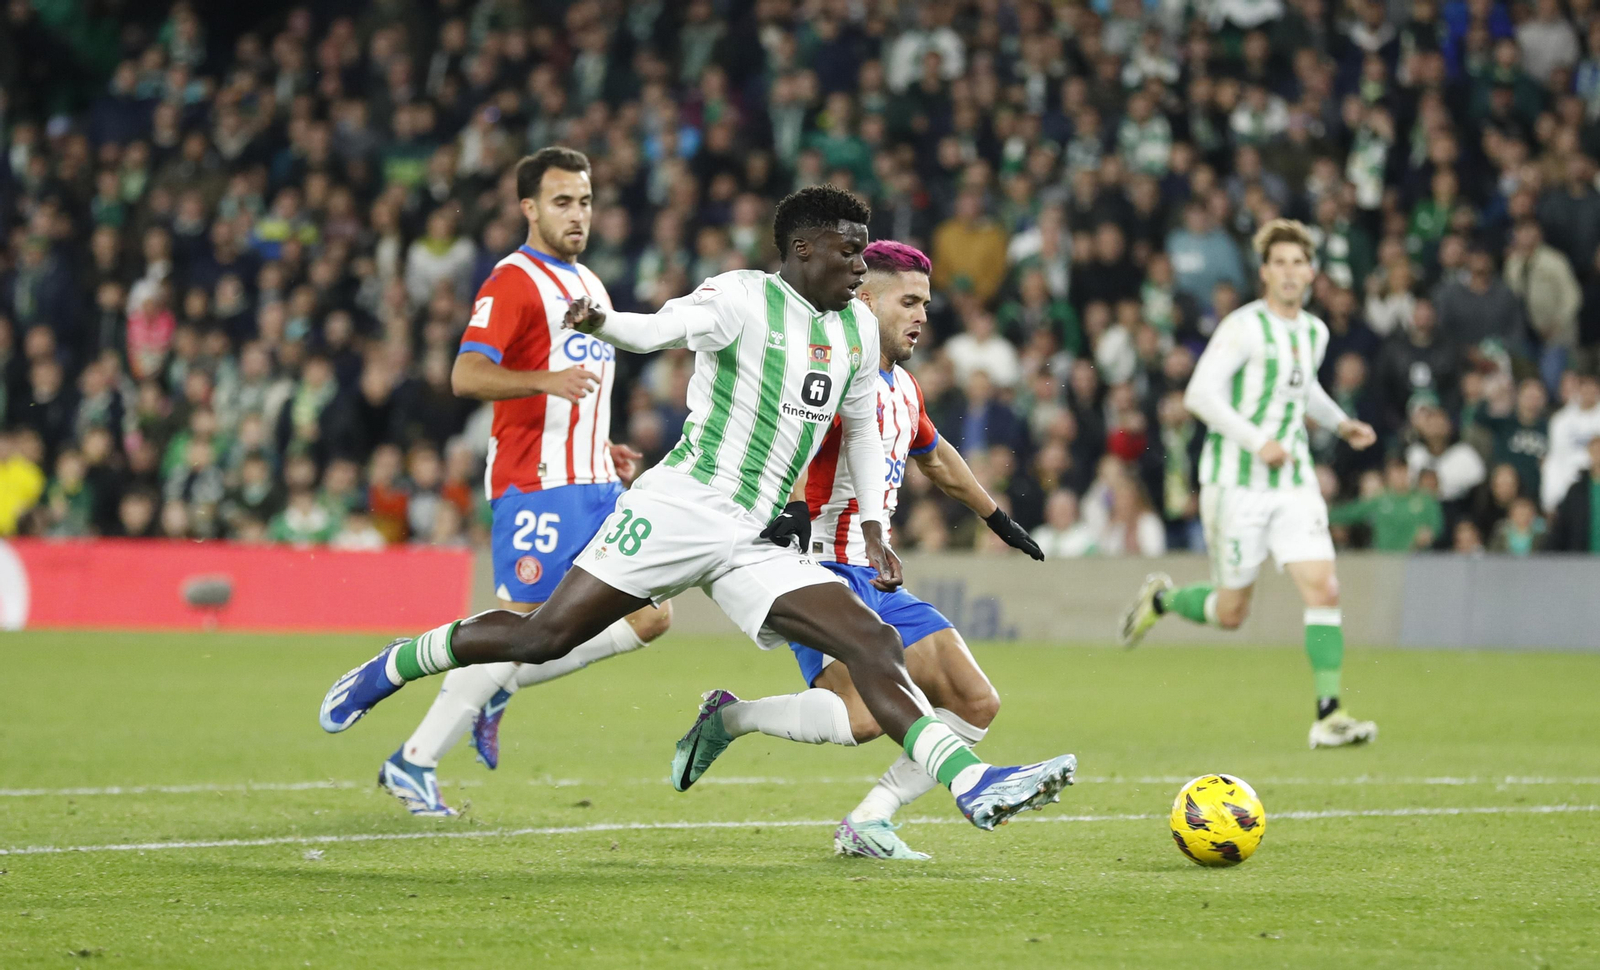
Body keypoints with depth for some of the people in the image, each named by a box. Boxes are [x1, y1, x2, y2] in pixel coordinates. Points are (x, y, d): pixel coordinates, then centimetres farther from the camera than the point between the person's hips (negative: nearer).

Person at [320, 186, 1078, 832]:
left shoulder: (857, 327, 14)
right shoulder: (744, 299, -8)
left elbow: (861, 427, 28)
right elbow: (661, 329, -26)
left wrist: (873, 531, 20)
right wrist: (600, 323, -48)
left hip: (752, 544, 6)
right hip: (679, 509, -6)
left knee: (874, 645, -11)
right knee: (545, 636, -6)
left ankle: (973, 785, -20)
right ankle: (388, 668, 16)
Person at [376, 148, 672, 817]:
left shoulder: (589, 286, 20)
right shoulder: (514, 281, -9)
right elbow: (467, 376, -22)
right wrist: (547, 380, -36)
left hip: (595, 486, 8)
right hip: (536, 486, -8)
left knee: (648, 617, 2)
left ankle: (497, 691, 11)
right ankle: (413, 763, -1)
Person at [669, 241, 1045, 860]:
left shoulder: (902, 387, 18)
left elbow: (937, 459, 37)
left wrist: (999, 520, 46)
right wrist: (793, 506, -48)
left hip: (876, 578, 9)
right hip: (822, 571, -9)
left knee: (976, 705, 1)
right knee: (864, 715, -29)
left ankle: (866, 824, 4)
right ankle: (727, 718, -4)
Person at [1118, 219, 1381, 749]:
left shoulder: (1315, 332, 11)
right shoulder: (1246, 327, -11)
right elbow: (1200, 393, -18)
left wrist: (1340, 423, 16)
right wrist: (1257, 441, -23)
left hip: (1294, 482, 5)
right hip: (1236, 481, -5)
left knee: (1323, 590, -12)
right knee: (1230, 613, 4)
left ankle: (1328, 715, -13)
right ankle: (1161, 598, 36)